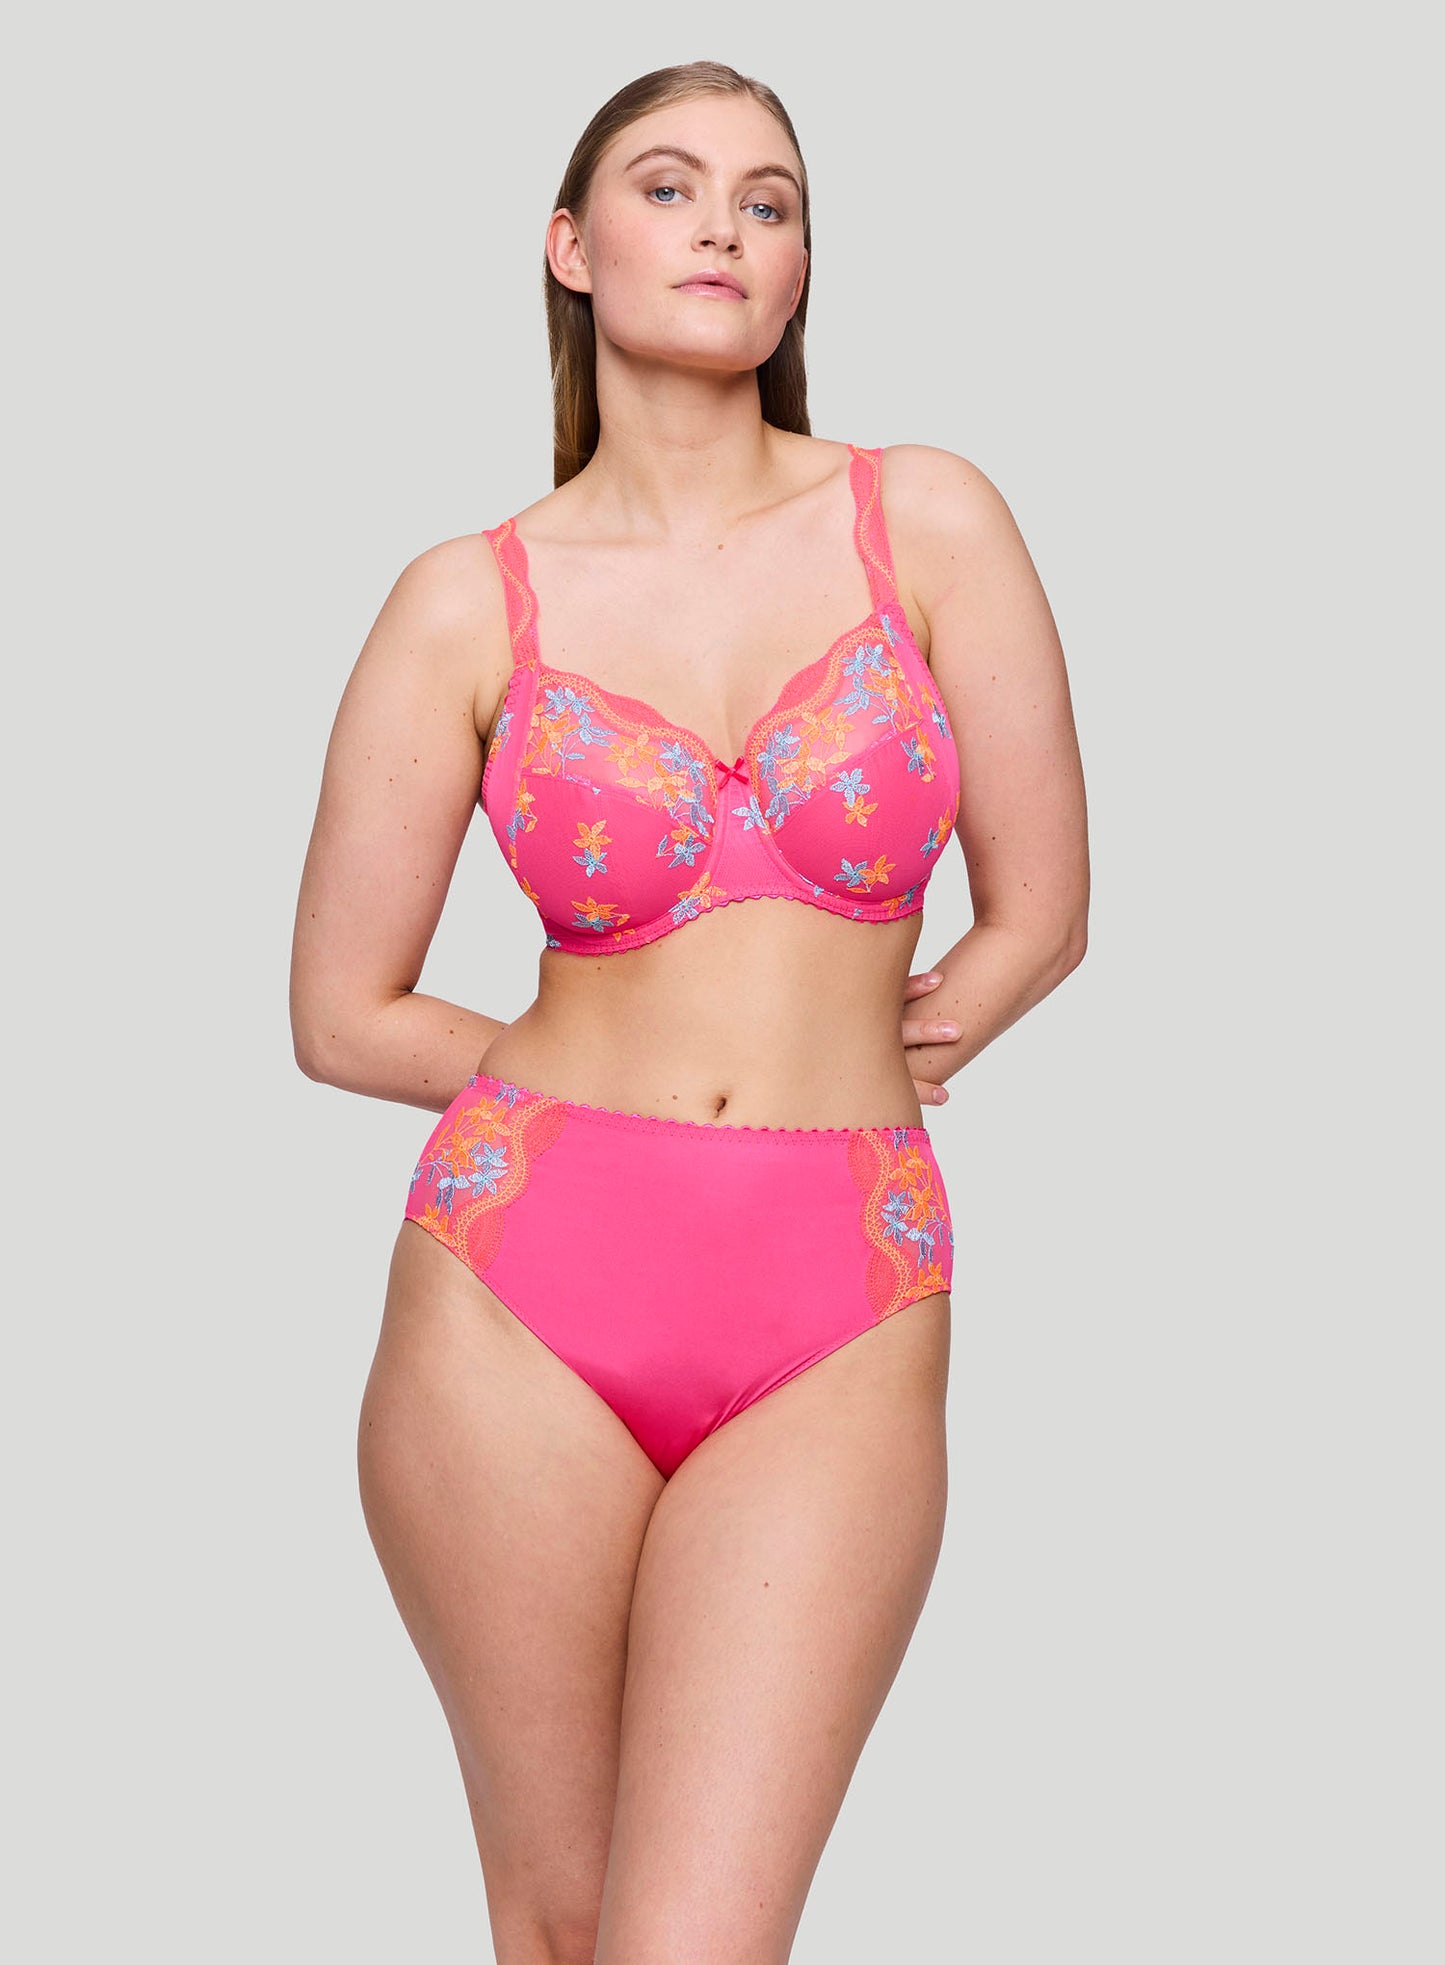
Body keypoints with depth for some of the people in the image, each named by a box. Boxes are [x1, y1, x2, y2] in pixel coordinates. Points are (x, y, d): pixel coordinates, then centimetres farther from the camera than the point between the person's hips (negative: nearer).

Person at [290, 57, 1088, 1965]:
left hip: (837, 1335, 0)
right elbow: (344, 1015, 6)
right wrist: (606, 1089, 10)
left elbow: (1039, 914, 7)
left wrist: (828, 1090, 11)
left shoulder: (927, 520, 2)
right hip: (523, 1297, 1)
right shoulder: (466, 606, 2)